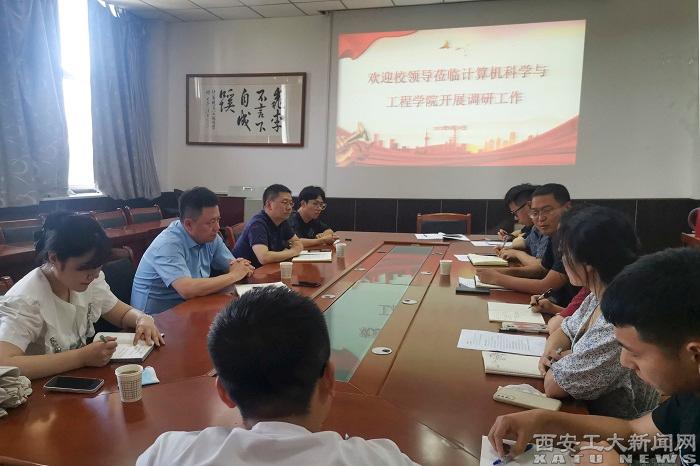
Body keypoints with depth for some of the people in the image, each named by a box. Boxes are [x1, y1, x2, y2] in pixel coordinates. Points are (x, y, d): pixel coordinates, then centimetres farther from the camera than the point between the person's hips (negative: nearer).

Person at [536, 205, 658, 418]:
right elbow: (564, 331, 10)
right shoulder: (600, 297, -7)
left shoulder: (619, 325, -33)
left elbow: (553, 386, -26)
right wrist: (549, 353, -10)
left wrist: (563, 357, -8)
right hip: (587, 410, 7)